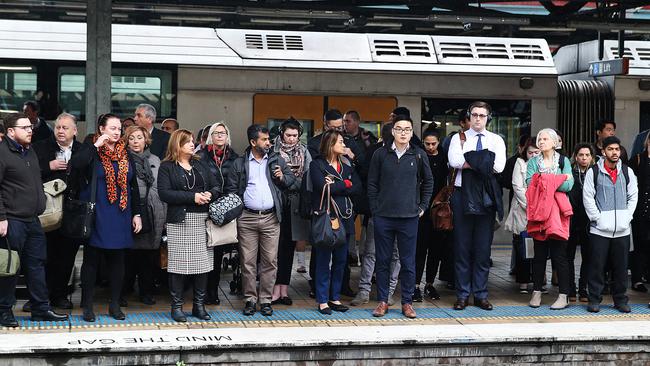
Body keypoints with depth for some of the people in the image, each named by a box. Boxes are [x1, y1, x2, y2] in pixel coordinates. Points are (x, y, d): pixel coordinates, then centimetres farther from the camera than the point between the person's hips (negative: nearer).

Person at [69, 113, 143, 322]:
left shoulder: (125, 154, 12)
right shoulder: (91, 151, -2)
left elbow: (133, 186, 14)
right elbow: (75, 164, -24)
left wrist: (136, 214, 8)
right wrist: (96, 145, -20)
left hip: (121, 216, 4)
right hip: (96, 216, -4)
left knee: (117, 260, 7)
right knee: (91, 260, 2)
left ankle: (115, 305, 16)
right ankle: (87, 306, 9)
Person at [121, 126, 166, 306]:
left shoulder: (155, 161, 15)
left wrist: (164, 215, 9)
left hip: (152, 213, 3)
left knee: (149, 253, 5)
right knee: (128, 254, -1)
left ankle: (147, 292, 15)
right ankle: (123, 292, 10)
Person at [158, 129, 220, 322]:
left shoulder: (200, 165, 18)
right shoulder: (167, 167, 1)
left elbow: (217, 187, 16)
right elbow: (164, 193, -12)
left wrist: (210, 194, -8)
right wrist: (193, 197, -15)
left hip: (203, 221, 5)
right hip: (179, 221, -5)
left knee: (203, 263, 3)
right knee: (179, 263, -4)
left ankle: (199, 305, 13)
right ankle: (177, 306, 6)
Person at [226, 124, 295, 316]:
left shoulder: (277, 160, 10)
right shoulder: (240, 163, 6)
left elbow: (292, 178, 18)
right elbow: (231, 189, 7)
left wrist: (282, 178, -4)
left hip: (271, 218, 1)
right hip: (247, 218, -1)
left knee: (270, 261, 1)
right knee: (248, 261, 1)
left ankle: (266, 300, 9)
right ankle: (250, 299, 11)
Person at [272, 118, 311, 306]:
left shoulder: (304, 152, 9)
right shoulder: (273, 151, 0)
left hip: (295, 204, 3)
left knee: (289, 246, 8)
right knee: (277, 245, -5)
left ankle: (283, 289, 14)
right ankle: (276, 289, -1)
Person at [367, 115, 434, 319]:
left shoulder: (419, 155, 3)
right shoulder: (381, 154, 2)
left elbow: (428, 182, 14)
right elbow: (372, 183, 6)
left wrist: (422, 206, 8)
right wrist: (375, 208, 1)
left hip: (409, 217, 0)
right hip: (383, 216, 0)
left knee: (408, 262, 4)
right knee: (382, 261, 6)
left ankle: (407, 302, 13)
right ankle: (382, 301, 15)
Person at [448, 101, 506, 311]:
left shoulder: (496, 140, 10)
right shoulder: (459, 138, 7)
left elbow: (499, 166, -8)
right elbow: (454, 161, -13)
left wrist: (469, 161, -8)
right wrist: (483, 162, -10)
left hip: (486, 197, 1)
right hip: (463, 195, -1)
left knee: (483, 247, 4)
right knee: (462, 246, 2)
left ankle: (481, 295, 12)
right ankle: (462, 294, 9)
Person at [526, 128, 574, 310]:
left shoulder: (563, 161, 7)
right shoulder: (533, 162, 11)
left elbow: (568, 185, -8)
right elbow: (530, 183, -7)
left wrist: (544, 181, -10)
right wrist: (558, 180, -11)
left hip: (557, 213, -2)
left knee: (559, 254, -3)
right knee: (539, 253, 6)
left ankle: (564, 295, 1)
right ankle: (537, 292, 14)